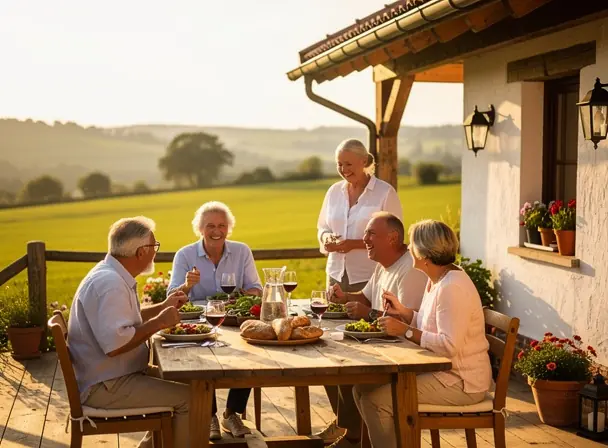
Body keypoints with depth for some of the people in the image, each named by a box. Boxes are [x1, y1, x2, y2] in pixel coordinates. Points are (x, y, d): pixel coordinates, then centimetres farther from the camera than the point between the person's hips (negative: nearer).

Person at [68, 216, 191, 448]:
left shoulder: (113, 275, 10)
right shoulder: (110, 283, -24)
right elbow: (114, 344, -32)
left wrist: (163, 307, 19)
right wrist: (158, 323, -21)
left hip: (113, 375, 11)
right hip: (105, 386, -11)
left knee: (178, 382, 20)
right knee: (188, 397, -15)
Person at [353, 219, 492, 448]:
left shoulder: (452, 288, -23)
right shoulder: (437, 280, 9)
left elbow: (449, 345, -28)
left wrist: (406, 331, -22)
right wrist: (402, 311, 5)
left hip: (461, 383, -10)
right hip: (442, 372, 10)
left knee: (374, 400, -18)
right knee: (363, 388, 7)